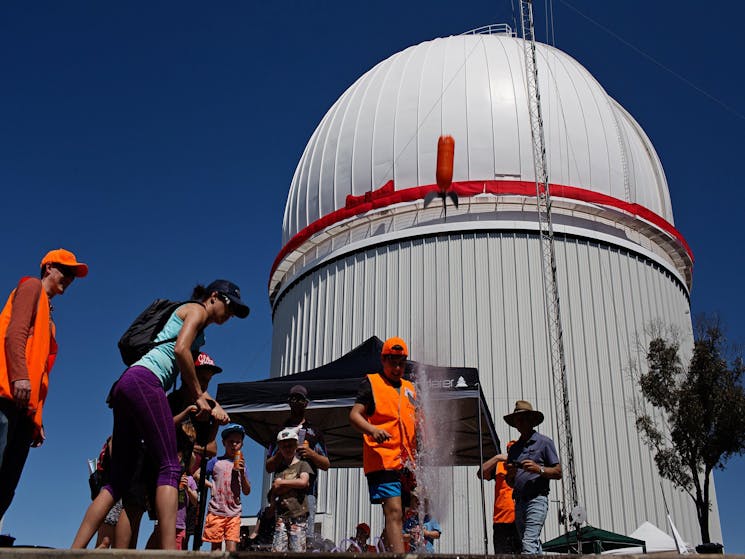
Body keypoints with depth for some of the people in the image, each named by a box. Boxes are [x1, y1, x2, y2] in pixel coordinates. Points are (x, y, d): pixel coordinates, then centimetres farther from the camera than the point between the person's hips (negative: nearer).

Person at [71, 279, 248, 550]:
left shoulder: (198, 328, 33)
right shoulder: (197, 309, 7)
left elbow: (189, 381, 27)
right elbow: (180, 349, -11)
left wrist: (212, 405, 15)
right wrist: (200, 396, -4)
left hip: (125, 386, 10)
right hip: (144, 380, -10)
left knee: (119, 479, 6)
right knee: (170, 468, -17)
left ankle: (75, 551, 1)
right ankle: (169, 551, -28)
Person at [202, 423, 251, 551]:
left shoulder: (241, 465, 11)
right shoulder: (216, 461, 2)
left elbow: (246, 491, 7)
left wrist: (242, 473, -7)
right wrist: (211, 485, -10)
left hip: (234, 513, 2)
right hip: (216, 511, -2)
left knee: (232, 547, -7)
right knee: (216, 547, 0)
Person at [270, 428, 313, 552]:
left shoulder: (303, 465, 7)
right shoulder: (279, 469, 18)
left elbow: (303, 482, -13)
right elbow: (272, 496, 11)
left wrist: (281, 483, -3)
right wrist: (293, 484, -6)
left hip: (298, 515, -4)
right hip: (281, 516, 4)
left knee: (297, 551, -8)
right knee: (277, 551, -5)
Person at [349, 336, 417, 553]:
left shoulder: (410, 389, 22)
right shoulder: (371, 383, 4)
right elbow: (354, 415, -6)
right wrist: (372, 429, -26)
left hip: (406, 462, 7)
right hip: (382, 458, -7)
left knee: (397, 515, 9)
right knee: (393, 512, -18)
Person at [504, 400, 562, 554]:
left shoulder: (544, 442, 4)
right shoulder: (513, 448, 20)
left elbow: (558, 473, -1)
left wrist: (538, 469, -17)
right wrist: (511, 475, -2)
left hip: (537, 498, -6)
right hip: (519, 500, 6)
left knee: (529, 543, -19)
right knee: (534, 545, 6)